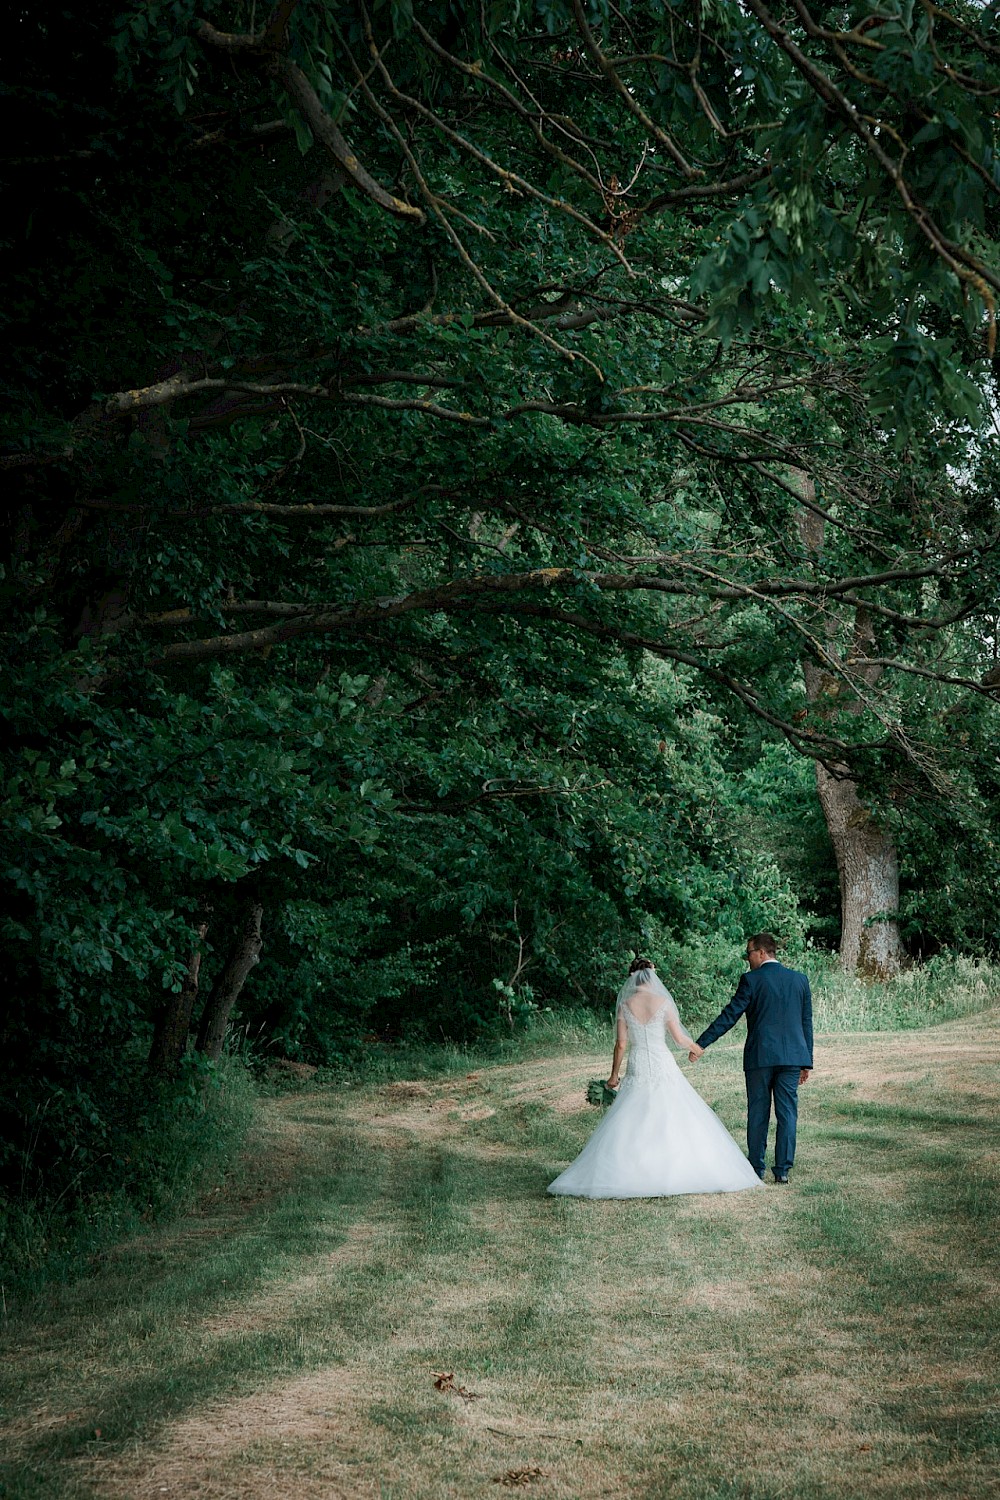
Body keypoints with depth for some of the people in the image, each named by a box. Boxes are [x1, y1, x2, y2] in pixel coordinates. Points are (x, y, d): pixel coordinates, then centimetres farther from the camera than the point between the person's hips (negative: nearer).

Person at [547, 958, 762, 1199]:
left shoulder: (625, 1005, 0)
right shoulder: (663, 1003, -3)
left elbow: (621, 1044, -1)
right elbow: (679, 1039, 1)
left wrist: (615, 1074, 9)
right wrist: (695, 1044, 22)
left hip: (638, 1068, 1)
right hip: (663, 1066, -1)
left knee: (629, 1125, 3)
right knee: (676, 1120, 5)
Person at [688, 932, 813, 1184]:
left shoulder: (752, 980, -6)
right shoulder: (799, 979, 8)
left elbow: (729, 1016, -9)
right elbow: (807, 1023, 10)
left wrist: (701, 1044, -6)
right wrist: (806, 1062, 15)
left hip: (760, 1057, -3)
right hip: (792, 1057, 3)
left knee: (758, 1114, 7)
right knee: (787, 1113, 6)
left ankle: (756, 1169, 13)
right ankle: (783, 1169, 4)